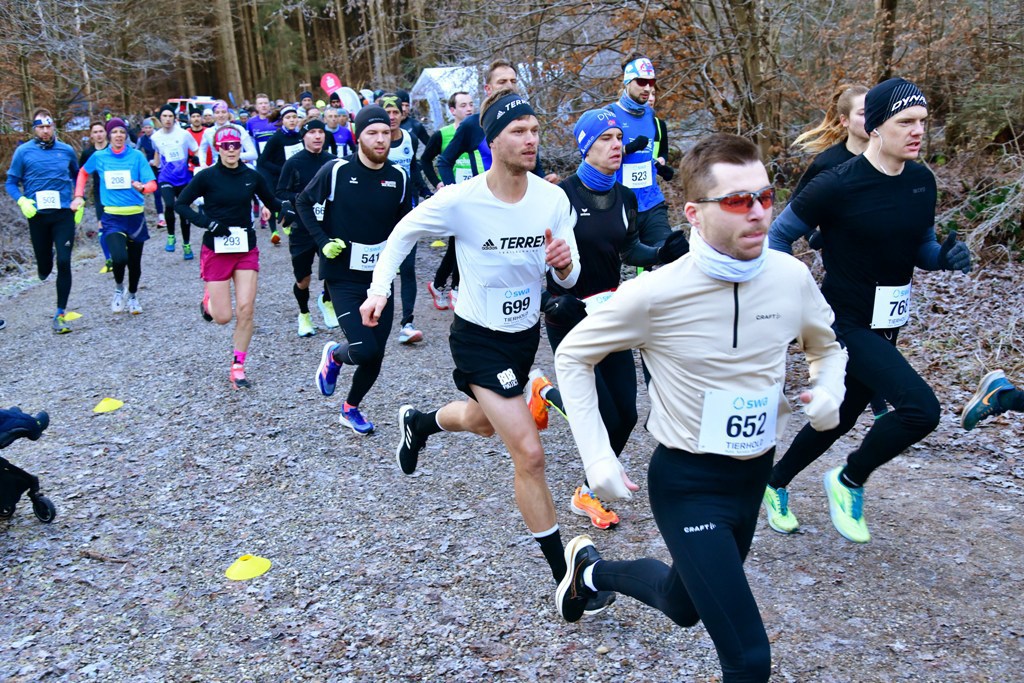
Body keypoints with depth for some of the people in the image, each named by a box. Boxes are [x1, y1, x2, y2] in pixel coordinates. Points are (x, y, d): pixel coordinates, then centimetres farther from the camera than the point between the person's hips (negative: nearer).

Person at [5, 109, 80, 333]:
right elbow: (11, 182, 4)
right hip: (37, 215, 0)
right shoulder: (23, 151, -1)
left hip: (64, 214, 0)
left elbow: (77, 176, 21)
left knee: (64, 263, -9)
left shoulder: (66, 150, 4)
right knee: (44, 268, 7)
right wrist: (22, 201, -13)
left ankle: (60, 314, -1)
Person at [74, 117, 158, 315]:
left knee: (134, 262, 10)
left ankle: (133, 296, 36)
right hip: (112, 217, -1)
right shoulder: (99, 157, 2)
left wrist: (142, 187, -28)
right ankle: (118, 289, 10)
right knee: (120, 258, -22)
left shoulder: (137, 156, -2)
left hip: (136, 216, 1)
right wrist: (79, 196, 14)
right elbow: (83, 173, 22)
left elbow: (152, 184, -7)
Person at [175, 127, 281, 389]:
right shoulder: (207, 177, -6)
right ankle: (209, 301, 37)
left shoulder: (253, 177, 1)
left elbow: (273, 204, 10)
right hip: (216, 250, -2)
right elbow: (180, 204, -2)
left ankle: (238, 367, 8)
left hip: (246, 249, 2)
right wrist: (207, 222, -16)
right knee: (223, 316, -2)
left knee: (246, 310, -6)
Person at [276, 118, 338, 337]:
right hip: (301, 229, -1)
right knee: (303, 279, 7)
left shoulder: (332, 162, 2)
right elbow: (280, 194, -2)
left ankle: (327, 301, 22)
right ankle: (304, 315, 35)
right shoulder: (293, 163, -5)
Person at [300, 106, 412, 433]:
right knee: (364, 350, -15)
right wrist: (323, 240, -8)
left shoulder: (399, 177, -1)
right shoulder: (336, 171, -11)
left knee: (376, 355, 7)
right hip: (343, 277, -4)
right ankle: (334, 356, 21)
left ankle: (351, 408, 33)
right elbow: (304, 203, 3)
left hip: (380, 277, 4)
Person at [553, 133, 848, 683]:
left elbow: (826, 346, 12)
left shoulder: (791, 277, -9)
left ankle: (590, 569, 54)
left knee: (683, 606, 28)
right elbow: (572, 356, -8)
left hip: (755, 474, 6)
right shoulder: (656, 294, -22)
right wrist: (598, 457, -14)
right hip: (687, 483, -5)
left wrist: (828, 391, -10)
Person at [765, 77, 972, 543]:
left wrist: (945, 257, -8)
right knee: (921, 408, -20)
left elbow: (920, 248, 14)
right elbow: (779, 236, -8)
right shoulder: (838, 185, -17)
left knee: (841, 416, 17)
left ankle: (776, 484, 38)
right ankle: (849, 481, 6)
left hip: (886, 325, 7)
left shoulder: (922, 181, 3)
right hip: (847, 323, -7)